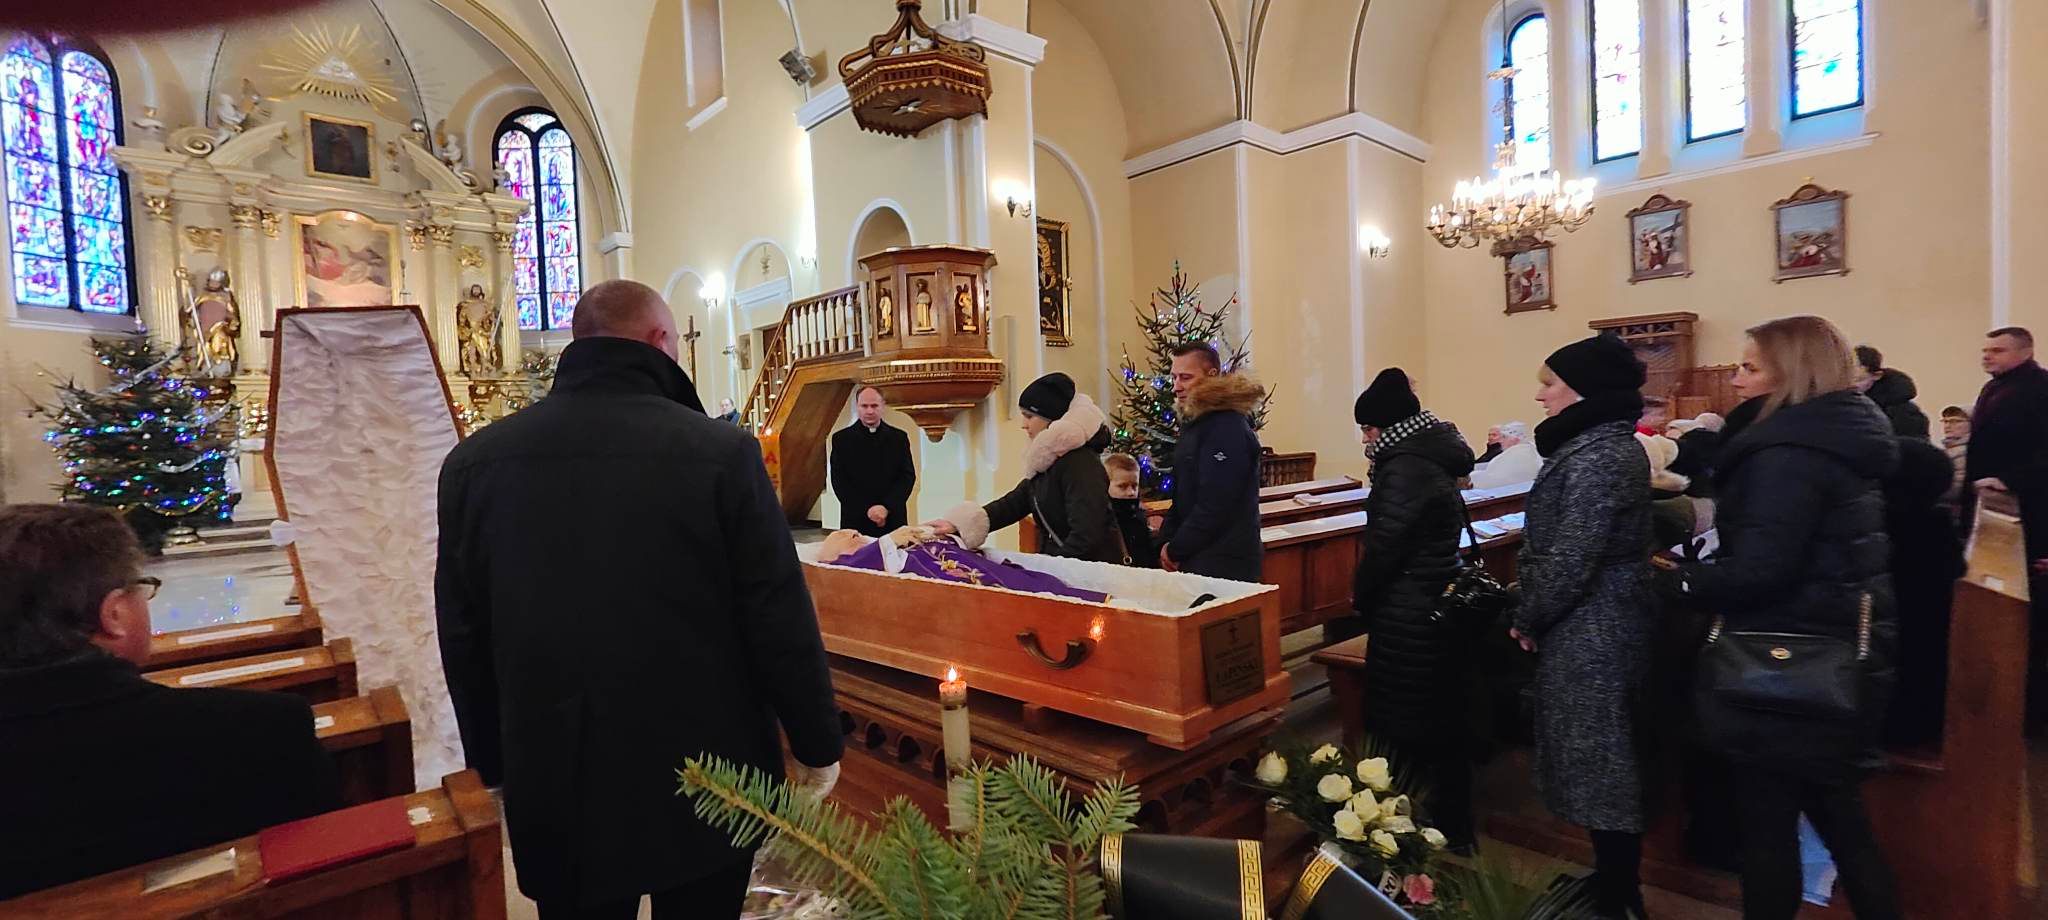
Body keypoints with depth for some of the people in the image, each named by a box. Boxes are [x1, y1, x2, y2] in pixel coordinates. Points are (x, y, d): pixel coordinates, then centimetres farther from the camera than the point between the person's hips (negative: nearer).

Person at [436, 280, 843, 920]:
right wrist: (817, 745, 0)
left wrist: (497, 767, 17)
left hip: (557, 788, 3)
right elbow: (780, 622, -14)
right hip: (708, 781, -2)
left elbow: (463, 638, 4)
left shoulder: (473, 462, -4)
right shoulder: (721, 452, -17)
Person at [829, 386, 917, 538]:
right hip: (855, 521, -1)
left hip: (893, 520, 1)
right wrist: (866, 510, -11)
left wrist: (886, 507, -10)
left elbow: (908, 476, 3)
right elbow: (839, 480, -1)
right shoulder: (841, 438, 4)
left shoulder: (899, 437, 8)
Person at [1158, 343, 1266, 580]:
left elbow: (1214, 505, -22)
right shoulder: (1193, 423, 14)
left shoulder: (1228, 430, -17)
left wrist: (1176, 551, -13)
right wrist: (1166, 542, 3)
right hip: (1195, 560, 9)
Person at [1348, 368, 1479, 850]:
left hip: (1410, 618, -10)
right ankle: (1452, 828, 32)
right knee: (1444, 724, 18)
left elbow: (1384, 544, -19)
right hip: (1443, 607, 10)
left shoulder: (1404, 468, -19)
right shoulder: (1434, 458, 10)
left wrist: (1360, 597, -2)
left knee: (1403, 726, 3)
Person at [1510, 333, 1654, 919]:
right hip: (1606, 625, 10)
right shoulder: (1612, 445, 10)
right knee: (1607, 759, 20)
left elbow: (1570, 560, -24)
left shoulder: (1597, 457, -22)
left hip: (1588, 633, -10)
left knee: (1598, 762, 3)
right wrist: (1536, 616, 13)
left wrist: (1528, 619, -9)